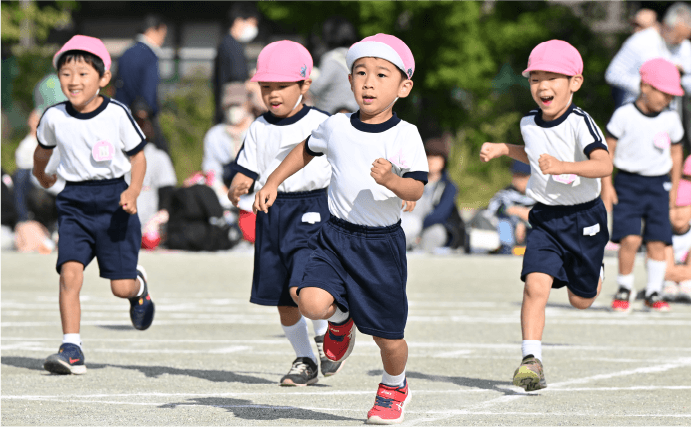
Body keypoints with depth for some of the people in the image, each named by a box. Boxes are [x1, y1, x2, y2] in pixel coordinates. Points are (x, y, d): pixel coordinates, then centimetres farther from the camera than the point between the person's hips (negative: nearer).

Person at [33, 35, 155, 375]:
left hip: (113, 200, -2)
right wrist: (41, 175, 36)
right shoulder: (54, 118, -3)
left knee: (121, 286, 0)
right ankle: (72, 350, -14)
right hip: (74, 203, 2)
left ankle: (139, 285, 38)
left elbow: (138, 156, 0)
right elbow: (44, 148, 20)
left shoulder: (117, 114, -10)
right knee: (70, 272, -18)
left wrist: (133, 191, -15)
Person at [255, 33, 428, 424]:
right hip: (337, 236, 3)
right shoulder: (336, 127, 1)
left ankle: (395, 388, 36)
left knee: (387, 335, 4)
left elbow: (416, 190, -19)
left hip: (382, 244, -3)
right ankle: (341, 317, 15)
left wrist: (391, 180, -38)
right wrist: (273, 182, 21)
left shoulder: (405, 135, -11)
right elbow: (307, 150, 23)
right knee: (312, 303, -22)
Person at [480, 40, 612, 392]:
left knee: (581, 300, 12)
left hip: (584, 218, -3)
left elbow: (604, 165, -34)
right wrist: (502, 149, 15)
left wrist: (563, 166, -45)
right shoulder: (529, 123, 2)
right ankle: (531, 360, -19)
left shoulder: (580, 123, -18)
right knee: (536, 284, -19)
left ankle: (596, 273, 48)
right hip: (545, 219, 3)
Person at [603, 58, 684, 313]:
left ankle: (653, 293, 9)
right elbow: (607, 149, -3)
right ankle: (624, 291, 1)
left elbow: (676, 153, 17)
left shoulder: (671, 120, 4)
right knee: (630, 239, -14)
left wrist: (675, 186, 14)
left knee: (657, 242, -2)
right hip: (628, 184, -3)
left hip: (658, 185, 3)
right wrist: (606, 186, -6)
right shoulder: (624, 115, -7)